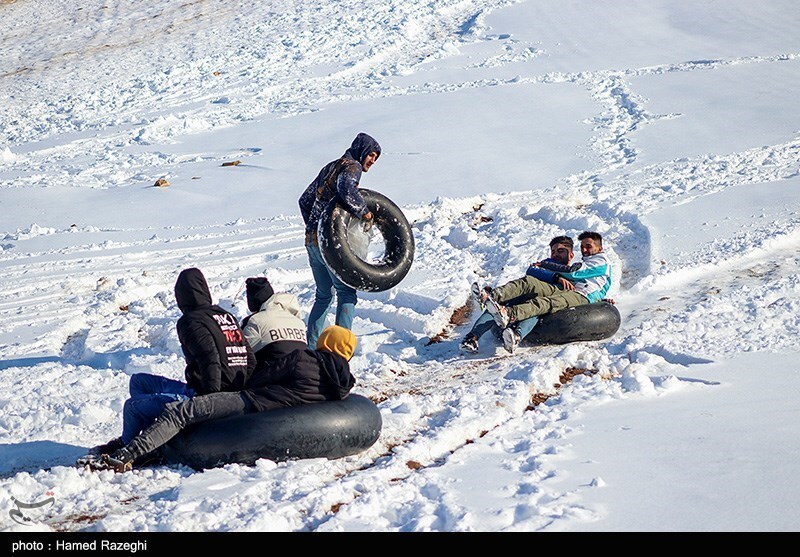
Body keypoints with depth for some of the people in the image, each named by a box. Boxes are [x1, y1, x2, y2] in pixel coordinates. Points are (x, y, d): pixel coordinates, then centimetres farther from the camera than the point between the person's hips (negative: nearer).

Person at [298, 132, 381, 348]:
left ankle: (312, 345, 16)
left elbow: (305, 200, 24)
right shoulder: (353, 167, -5)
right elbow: (346, 190, -28)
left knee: (323, 295, 17)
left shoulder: (330, 167, 22)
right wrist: (364, 212, -16)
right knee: (346, 293, -2)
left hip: (312, 239, 8)